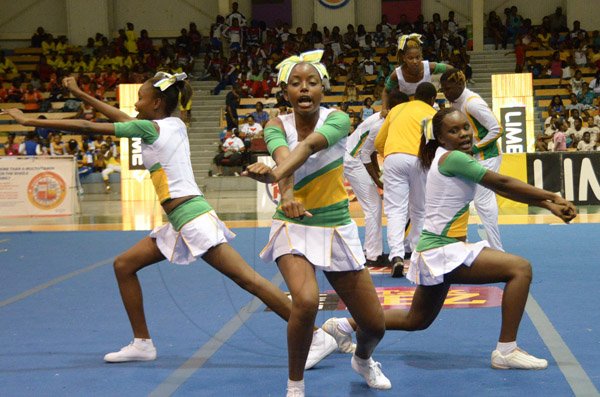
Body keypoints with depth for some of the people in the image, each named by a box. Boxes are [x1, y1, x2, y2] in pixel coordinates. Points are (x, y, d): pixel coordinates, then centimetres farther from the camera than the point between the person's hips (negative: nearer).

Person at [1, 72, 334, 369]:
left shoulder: (151, 128, -8)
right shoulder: (175, 124, 15)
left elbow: (87, 127, -5)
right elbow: (122, 118, 29)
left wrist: (30, 121, 2)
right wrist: (79, 93, 35)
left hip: (193, 219, -10)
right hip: (180, 223, 10)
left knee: (248, 279, -12)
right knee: (124, 265, 14)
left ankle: (317, 336, -11)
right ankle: (142, 343, 19)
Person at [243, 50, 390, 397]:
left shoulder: (337, 119, -13)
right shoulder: (277, 126, -10)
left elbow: (308, 145, -35)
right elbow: (284, 156, -33)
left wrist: (273, 172, -54)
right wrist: (287, 193, -55)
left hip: (337, 228, 1)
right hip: (293, 226, -1)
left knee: (374, 325, 4)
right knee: (306, 301, -30)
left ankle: (363, 360, 43)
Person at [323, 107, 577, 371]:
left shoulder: (455, 160, 13)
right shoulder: (452, 158, -15)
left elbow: (501, 189, 10)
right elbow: (502, 184, -16)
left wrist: (548, 204, 3)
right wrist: (551, 197, -11)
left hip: (436, 252, 10)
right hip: (441, 252, -10)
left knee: (416, 320, 26)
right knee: (520, 268, -15)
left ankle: (344, 325, 35)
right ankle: (506, 351, -11)